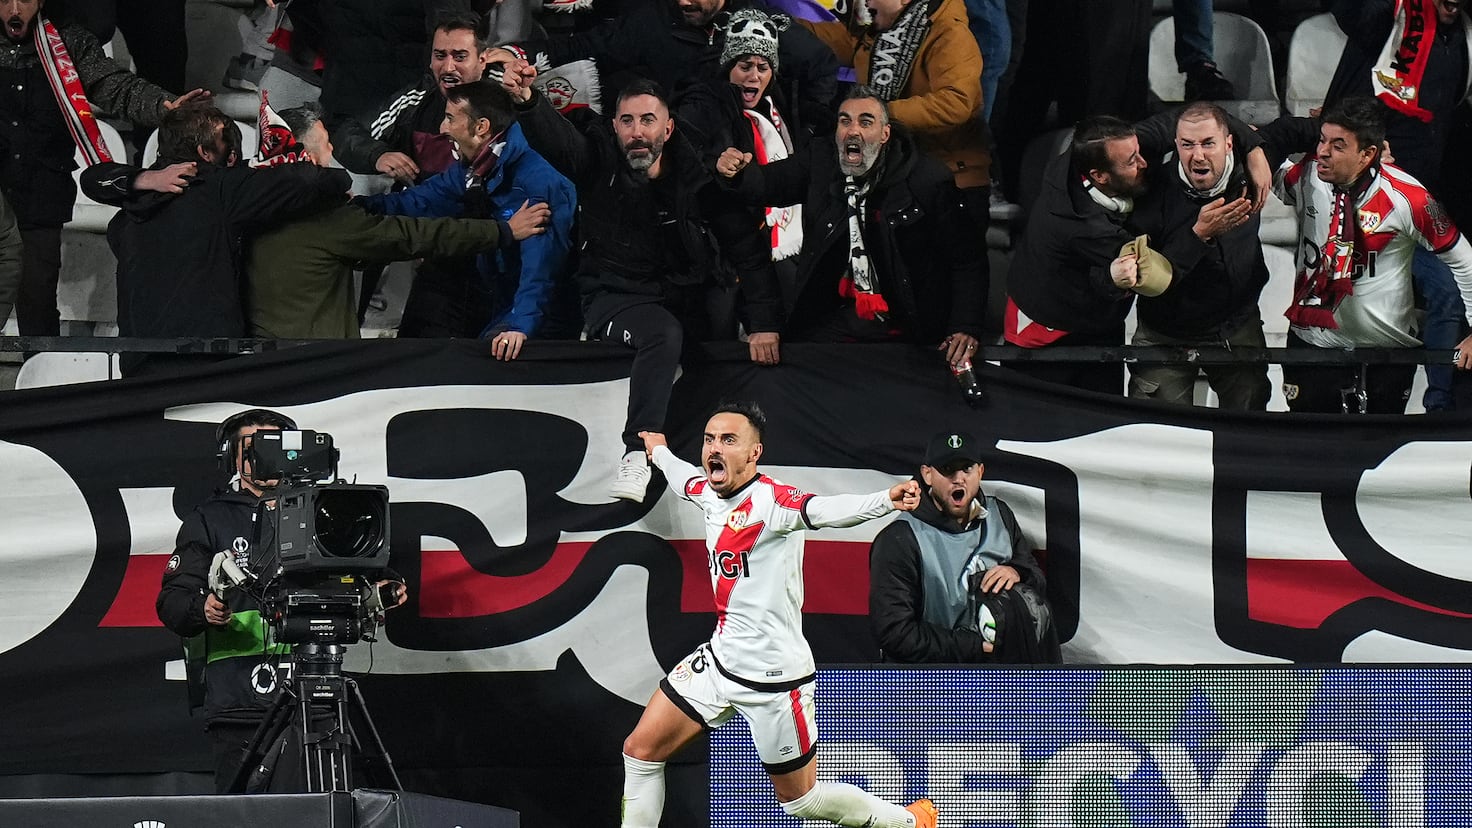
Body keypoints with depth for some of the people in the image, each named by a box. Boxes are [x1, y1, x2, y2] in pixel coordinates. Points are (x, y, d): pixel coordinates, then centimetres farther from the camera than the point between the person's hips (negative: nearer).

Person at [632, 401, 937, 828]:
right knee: (640, 750, 5)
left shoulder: (769, 499, -22)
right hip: (720, 659, 8)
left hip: (773, 676, -8)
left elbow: (822, 509, -42)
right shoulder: (710, 493, 3)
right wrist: (659, 452, 50)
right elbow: (685, 478, 29)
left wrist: (885, 500, -62)